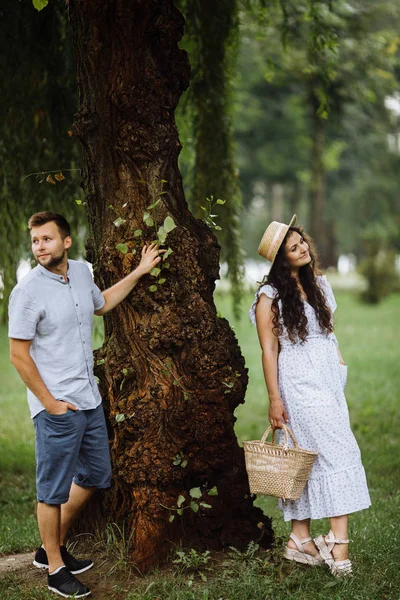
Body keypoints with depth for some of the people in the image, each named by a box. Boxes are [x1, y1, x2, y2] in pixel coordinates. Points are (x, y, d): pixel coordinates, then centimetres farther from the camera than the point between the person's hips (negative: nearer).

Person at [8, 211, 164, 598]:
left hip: (89, 400, 8)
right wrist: (51, 404, -14)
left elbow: (102, 303, 27)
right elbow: (19, 355, -15)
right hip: (57, 409, -8)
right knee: (53, 490, 3)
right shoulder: (28, 291, -17)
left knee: (95, 475, 18)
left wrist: (139, 272, 23)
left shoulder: (81, 272, 4)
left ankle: (52, 547, 33)